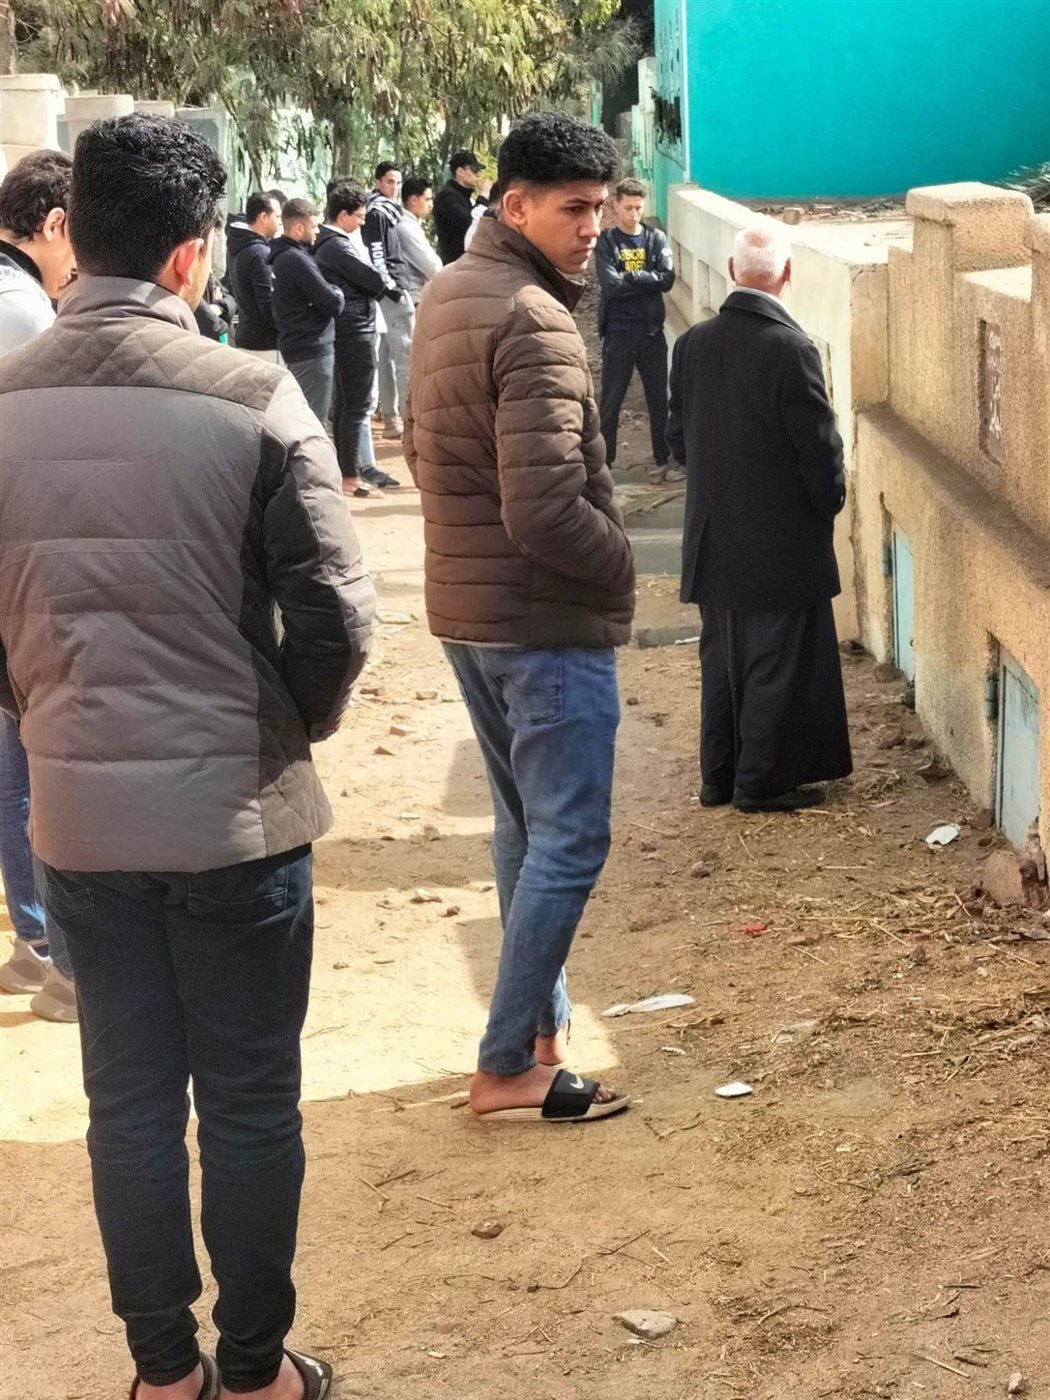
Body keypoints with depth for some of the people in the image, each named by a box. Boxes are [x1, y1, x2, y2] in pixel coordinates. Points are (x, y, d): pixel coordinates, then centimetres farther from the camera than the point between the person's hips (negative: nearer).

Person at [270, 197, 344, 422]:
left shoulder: (282, 256, 13)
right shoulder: (296, 260, -19)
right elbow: (333, 304, -17)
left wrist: (331, 293, 0)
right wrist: (338, 293, 3)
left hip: (295, 346, 10)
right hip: (312, 349, -10)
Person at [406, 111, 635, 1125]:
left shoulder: (444, 294, 9)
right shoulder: (535, 323, -21)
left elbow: (422, 448, 19)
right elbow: (546, 510, -27)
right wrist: (621, 567, -10)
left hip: (465, 607, 10)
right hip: (549, 619, -10)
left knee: (523, 827, 19)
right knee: (569, 842, -2)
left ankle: (541, 1016, 30)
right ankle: (507, 1068, 2)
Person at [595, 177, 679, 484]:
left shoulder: (656, 239, 4)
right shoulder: (606, 242, -3)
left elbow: (667, 279, -10)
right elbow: (610, 285, -17)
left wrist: (628, 278, -15)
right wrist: (647, 280, -12)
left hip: (652, 330, 3)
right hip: (618, 332, -3)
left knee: (659, 399, 10)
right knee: (611, 401, 4)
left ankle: (662, 461, 21)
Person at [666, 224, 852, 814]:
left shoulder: (693, 344, -2)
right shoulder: (792, 350, -19)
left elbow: (679, 436, 6)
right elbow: (821, 448, -16)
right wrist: (829, 503, 2)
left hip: (714, 539, 6)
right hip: (782, 541, -6)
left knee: (722, 658, 16)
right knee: (779, 663, 6)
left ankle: (719, 776, 24)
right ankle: (764, 781, 13)